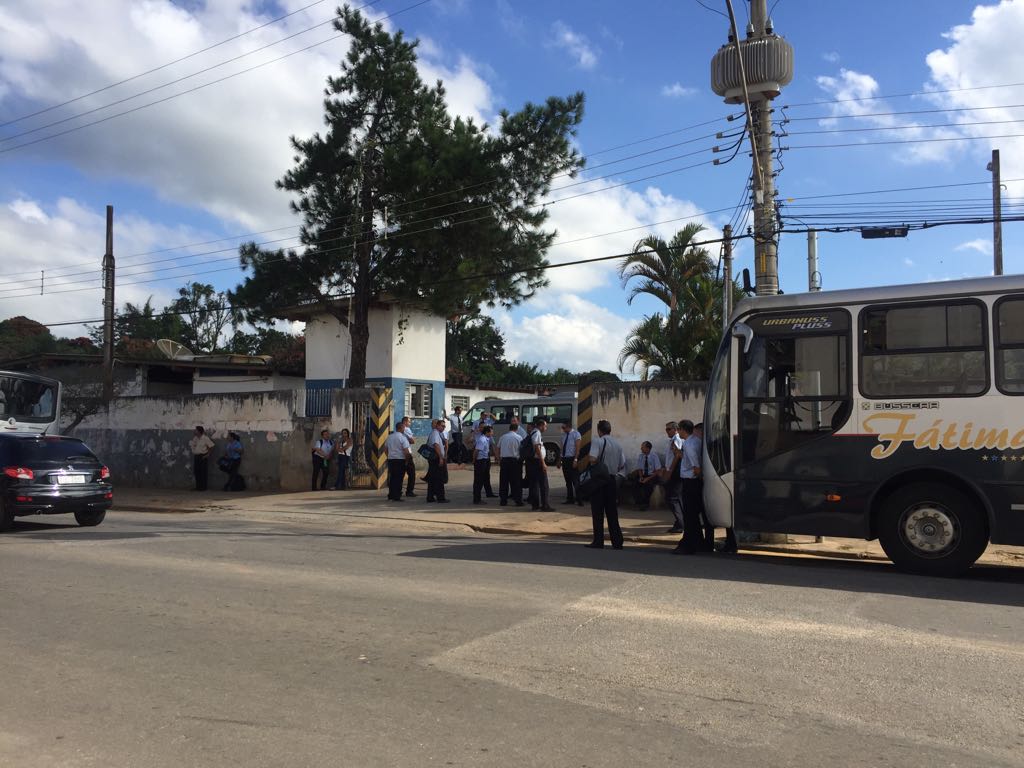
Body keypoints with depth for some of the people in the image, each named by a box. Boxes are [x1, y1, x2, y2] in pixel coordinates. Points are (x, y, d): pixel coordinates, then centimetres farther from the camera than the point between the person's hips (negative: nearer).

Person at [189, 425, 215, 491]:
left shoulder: (205, 438, -8)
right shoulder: (195, 438, 9)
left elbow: (211, 446, -6)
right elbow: (191, 446, 10)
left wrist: (208, 454, -9)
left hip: (203, 457, -6)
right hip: (196, 456, 6)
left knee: (203, 472, -4)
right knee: (197, 472, 7)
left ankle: (203, 487, 0)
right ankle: (198, 486, 15)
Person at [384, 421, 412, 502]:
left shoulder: (389, 437, 9)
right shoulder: (402, 438, -12)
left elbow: (385, 449, 16)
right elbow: (406, 451, -17)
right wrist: (407, 460, -5)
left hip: (390, 459, 7)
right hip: (400, 460, -6)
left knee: (392, 477, 15)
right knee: (399, 478, -2)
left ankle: (391, 495, 22)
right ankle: (396, 496, -2)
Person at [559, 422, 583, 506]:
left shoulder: (576, 434, -7)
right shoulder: (564, 435, 12)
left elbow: (577, 448, -11)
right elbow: (562, 448, 14)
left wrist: (575, 460, -19)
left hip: (572, 459, -7)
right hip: (564, 459, 7)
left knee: (575, 480, -7)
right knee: (568, 481, 11)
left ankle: (579, 500, -4)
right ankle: (570, 499, 18)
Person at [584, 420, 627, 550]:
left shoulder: (598, 442, -9)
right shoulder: (617, 445, 9)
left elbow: (593, 459, -22)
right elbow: (622, 464, 10)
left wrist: (593, 467, -4)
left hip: (599, 480, -5)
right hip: (613, 479, 5)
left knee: (598, 512, 2)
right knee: (612, 512, 10)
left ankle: (598, 542, 3)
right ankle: (617, 541, 10)